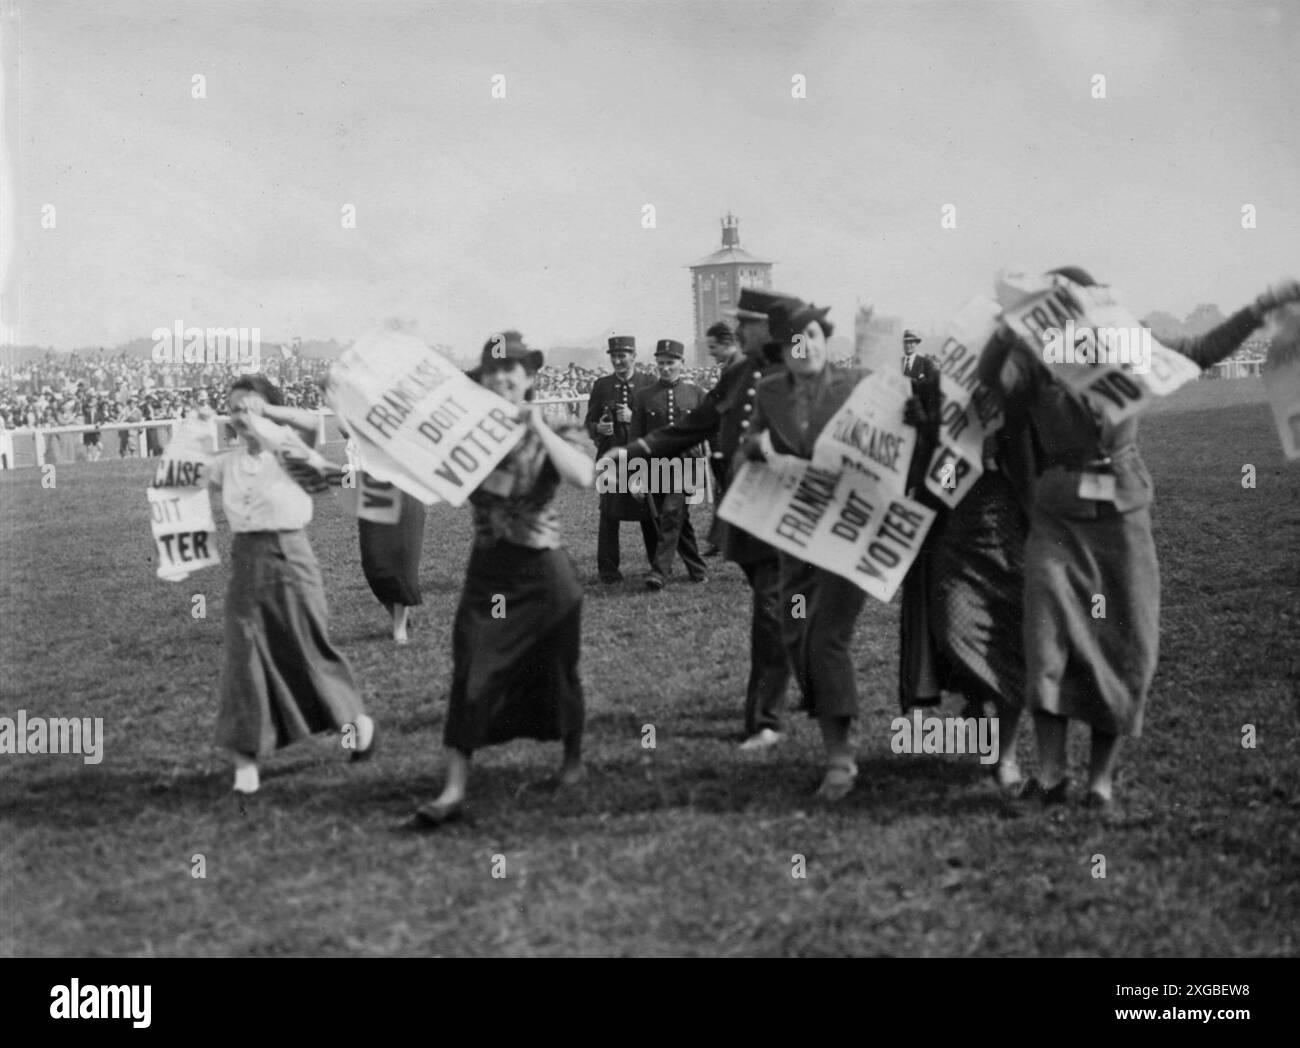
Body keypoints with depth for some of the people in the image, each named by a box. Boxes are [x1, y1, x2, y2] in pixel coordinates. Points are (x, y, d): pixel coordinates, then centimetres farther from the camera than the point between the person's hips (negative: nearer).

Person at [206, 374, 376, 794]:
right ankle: (245, 758, 3)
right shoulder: (227, 464, 8)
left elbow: (310, 424, -25)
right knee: (244, 655, -1)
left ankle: (357, 719, 30)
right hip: (245, 559, 4)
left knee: (310, 648, 5)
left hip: (289, 555, -4)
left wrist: (264, 411, -32)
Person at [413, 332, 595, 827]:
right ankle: (455, 788, -7)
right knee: (470, 675, -7)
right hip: (488, 570, 1)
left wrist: (537, 426, -24)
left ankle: (573, 759, 36)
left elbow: (583, 477, -22)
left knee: (556, 671, 11)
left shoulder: (555, 434, -2)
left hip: (544, 572, -1)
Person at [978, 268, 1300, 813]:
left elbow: (1203, 351, 10)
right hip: (1058, 519, -2)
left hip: (1123, 519, 2)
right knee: (1048, 640, -13)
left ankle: (1101, 778, 8)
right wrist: (1010, 325, -39)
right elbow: (991, 377, -23)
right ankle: (1049, 773, -7)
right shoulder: (1034, 361, -3)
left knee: (1126, 648, -1)